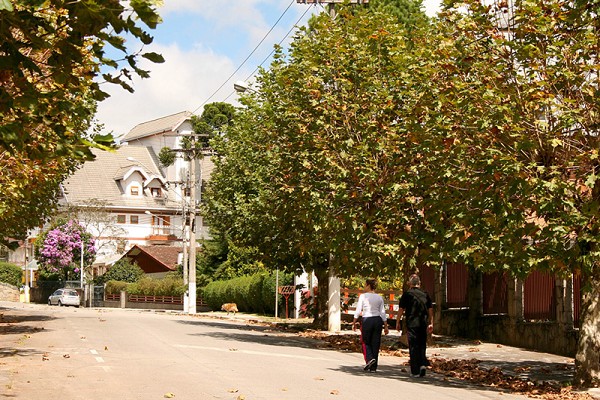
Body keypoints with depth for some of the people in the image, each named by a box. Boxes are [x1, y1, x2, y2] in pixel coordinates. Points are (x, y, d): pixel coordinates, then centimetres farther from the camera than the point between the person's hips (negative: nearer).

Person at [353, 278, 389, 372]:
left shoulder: (363, 296, -5)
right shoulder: (379, 297, 6)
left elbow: (358, 311, -6)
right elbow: (383, 313, 6)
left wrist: (354, 323, 4)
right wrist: (385, 326, 10)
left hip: (367, 320, -4)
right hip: (378, 320, 4)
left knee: (365, 342, 13)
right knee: (375, 343, 8)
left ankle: (370, 358, -11)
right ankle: (373, 367, 10)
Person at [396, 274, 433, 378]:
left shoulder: (407, 294, -4)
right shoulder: (425, 294, 7)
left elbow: (401, 309, -3)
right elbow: (430, 310, 8)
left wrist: (398, 322, 6)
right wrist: (431, 323, 13)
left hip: (412, 324, -3)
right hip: (423, 324, 3)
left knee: (413, 347, 1)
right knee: (422, 345, 16)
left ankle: (415, 371, 1)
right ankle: (423, 363, -3)